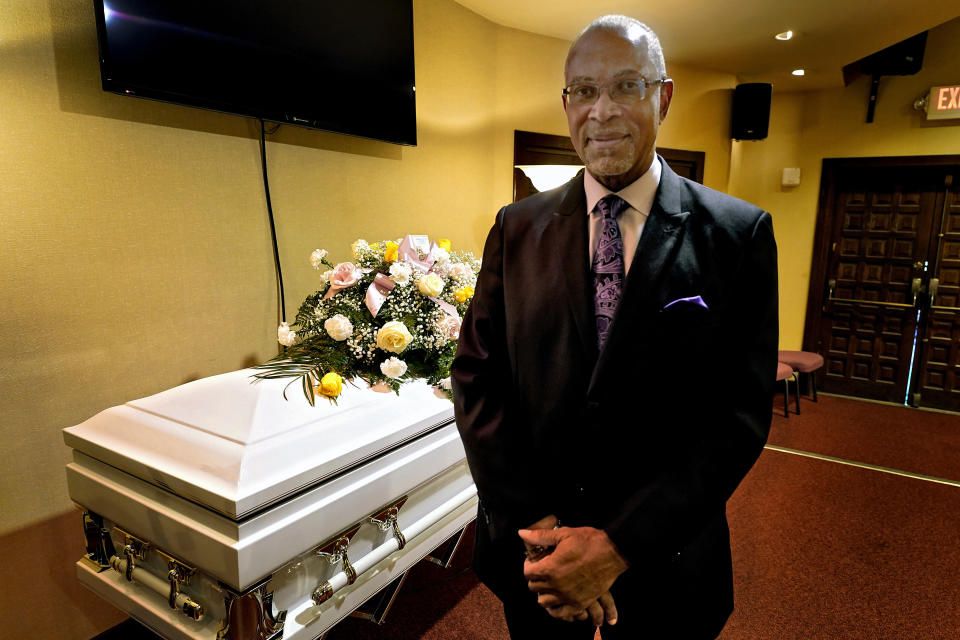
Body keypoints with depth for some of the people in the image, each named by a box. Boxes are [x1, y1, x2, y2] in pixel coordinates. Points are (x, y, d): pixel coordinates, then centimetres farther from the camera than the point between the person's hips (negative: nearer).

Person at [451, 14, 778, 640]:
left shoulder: (739, 233, -8)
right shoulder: (518, 228, -3)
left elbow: (741, 411, -11)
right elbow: (477, 375, -6)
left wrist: (622, 543, -18)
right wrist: (534, 526, -14)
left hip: (662, 561, -1)